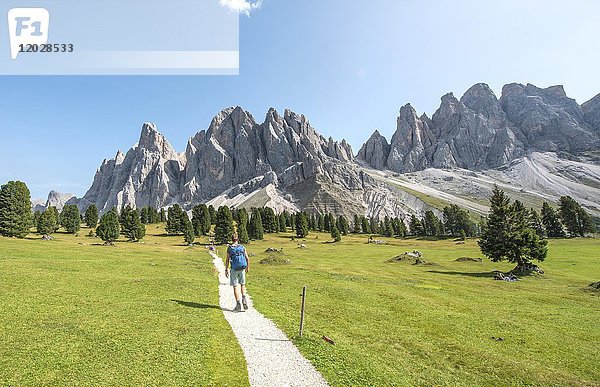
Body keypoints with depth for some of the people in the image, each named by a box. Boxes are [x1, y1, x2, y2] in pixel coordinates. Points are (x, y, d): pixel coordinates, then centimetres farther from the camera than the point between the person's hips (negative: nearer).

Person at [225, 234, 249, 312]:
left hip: (234, 269, -2)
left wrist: (226, 270, 2)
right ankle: (244, 300, 2)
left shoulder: (229, 248, -3)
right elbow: (247, 258, 3)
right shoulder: (242, 247, 3)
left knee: (235, 286, 4)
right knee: (242, 285, 20)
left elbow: (227, 260, -6)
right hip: (242, 268, 2)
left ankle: (239, 305, 1)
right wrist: (247, 267, 16)